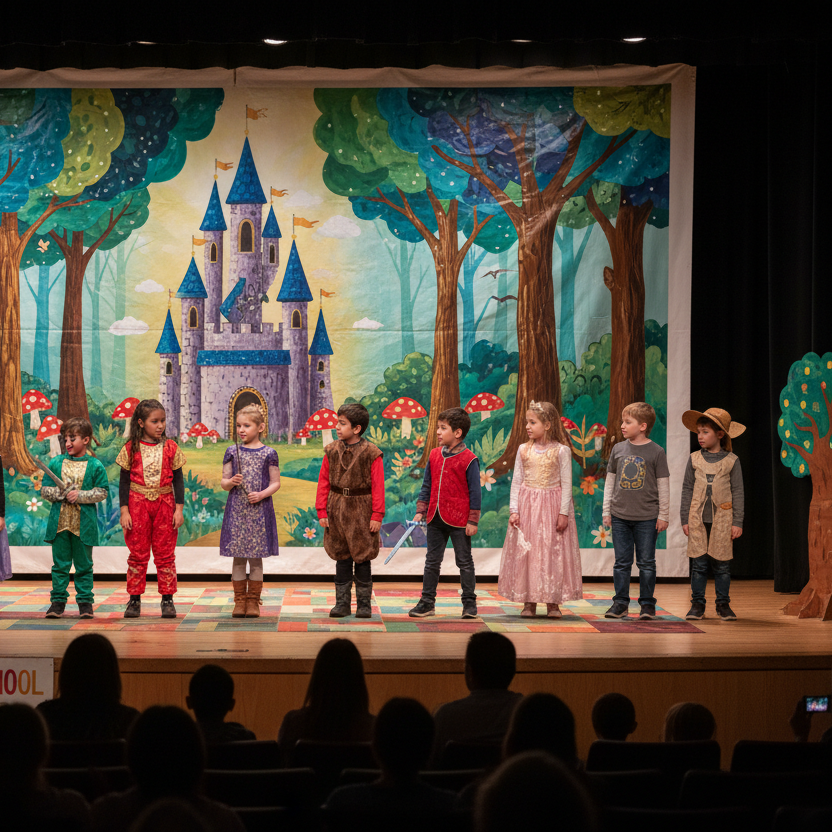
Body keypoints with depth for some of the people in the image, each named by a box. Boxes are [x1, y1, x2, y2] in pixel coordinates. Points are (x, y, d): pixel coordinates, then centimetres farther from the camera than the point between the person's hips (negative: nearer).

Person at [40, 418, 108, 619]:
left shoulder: (95, 466, 0)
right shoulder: (56, 463, 6)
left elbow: (102, 492, -3)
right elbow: (44, 490, 7)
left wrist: (80, 495, -15)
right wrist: (59, 492, -13)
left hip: (84, 524, -2)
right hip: (59, 522, 2)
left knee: (84, 564, 6)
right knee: (60, 563, 5)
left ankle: (85, 601, 12)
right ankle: (58, 600, 11)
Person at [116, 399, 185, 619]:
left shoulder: (170, 448, 3)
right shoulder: (131, 449, 0)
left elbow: (178, 479, 6)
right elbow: (124, 481, 2)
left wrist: (179, 508, 0)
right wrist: (124, 510, -5)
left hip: (164, 502, 1)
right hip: (137, 503, -1)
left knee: (165, 553, 3)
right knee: (137, 553, 3)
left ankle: (167, 599, 8)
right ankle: (134, 599, 9)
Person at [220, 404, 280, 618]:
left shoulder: (268, 453, 1)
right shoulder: (232, 452, 7)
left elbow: (275, 483, 3)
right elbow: (223, 482, 9)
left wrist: (262, 494, -14)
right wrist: (231, 482, -13)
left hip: (259, 510, -2)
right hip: (236, 510, 2)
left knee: (256, 557, 2)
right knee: (238, 557, 3)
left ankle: (253, 601, 10)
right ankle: (239, 601, 10)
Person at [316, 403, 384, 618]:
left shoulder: (371, 453, -8)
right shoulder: (331, 451, 4)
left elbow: (378, 486, -8)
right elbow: (323, 482, 6)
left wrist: (377, 515, -11)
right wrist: (322, 511, 1)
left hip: (361, 510, -3)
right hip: (337, 509, 3)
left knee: (362, 558, 4)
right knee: (341, 558, 8)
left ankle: (364, 604, 13)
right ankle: (342, 603, 15)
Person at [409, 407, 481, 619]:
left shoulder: (468, 459, -10)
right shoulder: (434, 455, 7)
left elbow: (475, 492, -8)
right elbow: (427, 486, 14)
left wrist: (473, 520, -10)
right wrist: (421, 511, 8)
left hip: (459, 521, -6)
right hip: (436, 518, 6)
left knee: (464, 562, 5)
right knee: (432, 561, 11)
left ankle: (469, 603, 14)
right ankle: (427, 603, 18)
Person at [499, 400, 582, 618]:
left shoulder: (561, 451, -4)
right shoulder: (524, 450, 4)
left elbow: (566, 484, -3)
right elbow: (516, 482, 6)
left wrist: (563, 513, -8)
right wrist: (514, 510, -2)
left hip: (552, 506, -2)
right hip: (527, 506, 3)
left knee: (553, 553, 0)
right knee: (525, 553, 2)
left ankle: (552, 602, 8)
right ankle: (529, 602, 10)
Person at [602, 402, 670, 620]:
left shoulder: (656, 451, -4)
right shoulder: (618, 449, 5)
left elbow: (663, 486, 0)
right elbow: (610, 481, 12)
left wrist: (663, 515, -1)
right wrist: (606, 511, 9)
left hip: (647, 518, -3)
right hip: (620, 516, 3)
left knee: (646, 563, 3)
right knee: (622, 562, 6)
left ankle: (647, 603, 12)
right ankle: (620, 603, 12)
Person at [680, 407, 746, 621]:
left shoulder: (731, 460, 1)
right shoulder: (694, 459, 6)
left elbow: (738, 492, 3)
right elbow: (687, 490, 8)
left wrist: (737, 522, -2)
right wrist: (685, 520, 4)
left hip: (722, 519, -1)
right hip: (698, 518, 1)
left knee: (722, 564, 3)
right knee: (698, 563, 2)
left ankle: (723, 604, 13)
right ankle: (697, 604, 9)